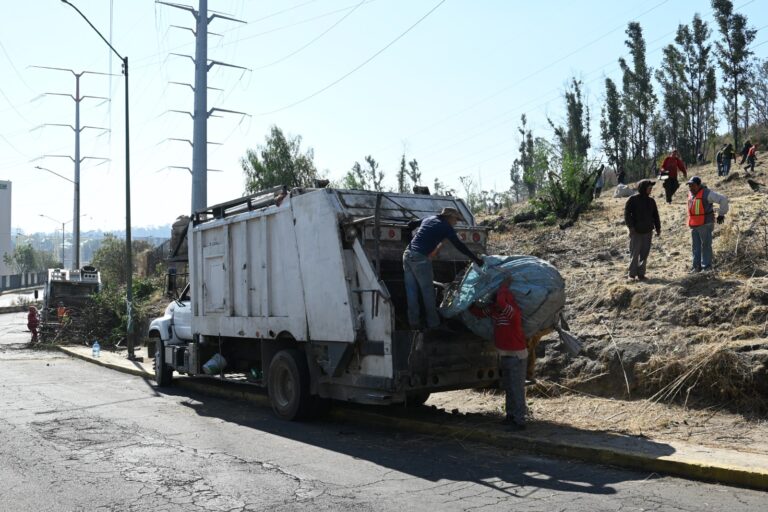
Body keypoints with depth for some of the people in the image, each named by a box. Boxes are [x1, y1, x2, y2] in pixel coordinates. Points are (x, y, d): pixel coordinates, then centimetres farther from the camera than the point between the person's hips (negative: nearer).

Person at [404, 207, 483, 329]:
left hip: (407, 254, 7)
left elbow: (411, 224, 28)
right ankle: (433, 323, 9)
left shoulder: (428, 219, 19)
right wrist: (475, 259, 5)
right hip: (420, 258, -7)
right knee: (427, 291, 3)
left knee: (411, 290, 9)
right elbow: (459, 246, 0)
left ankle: (414, 323, 13)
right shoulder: (446, 227, 1)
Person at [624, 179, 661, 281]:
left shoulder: (651, 201, 12)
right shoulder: (633, 199, -4)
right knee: (634, 253, -3)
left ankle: (641, 273, 12)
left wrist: (658, 228, 11)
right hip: (636, 232, -5)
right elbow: (627, 213, -9)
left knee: (644, 254, 5)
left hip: (648, 232, 5)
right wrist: (630, 226, -17)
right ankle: (632, 274, 4)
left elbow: (655, 215, 18)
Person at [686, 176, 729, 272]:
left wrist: (721, 214, -7)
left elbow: (723, 199, -14)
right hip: (694, 225, 8)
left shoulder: (706, 193, -13)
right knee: (695, 247, 10)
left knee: (705, 246, -2)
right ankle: (697, 266, 16)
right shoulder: (690, 193, 11)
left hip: (705, 224, -8)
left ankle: (707, 267, 3)